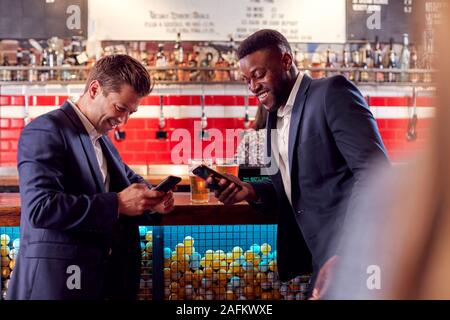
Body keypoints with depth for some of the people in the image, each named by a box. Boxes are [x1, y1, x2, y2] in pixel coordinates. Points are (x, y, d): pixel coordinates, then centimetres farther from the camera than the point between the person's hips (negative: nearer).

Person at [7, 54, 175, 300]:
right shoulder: (46, 131, -13)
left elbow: (130, 179, 27)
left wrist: (150, 199, 3)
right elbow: (40, 208, -24)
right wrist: (117, 203, -23)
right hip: (57, 280, -8)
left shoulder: (102, 140, 14)